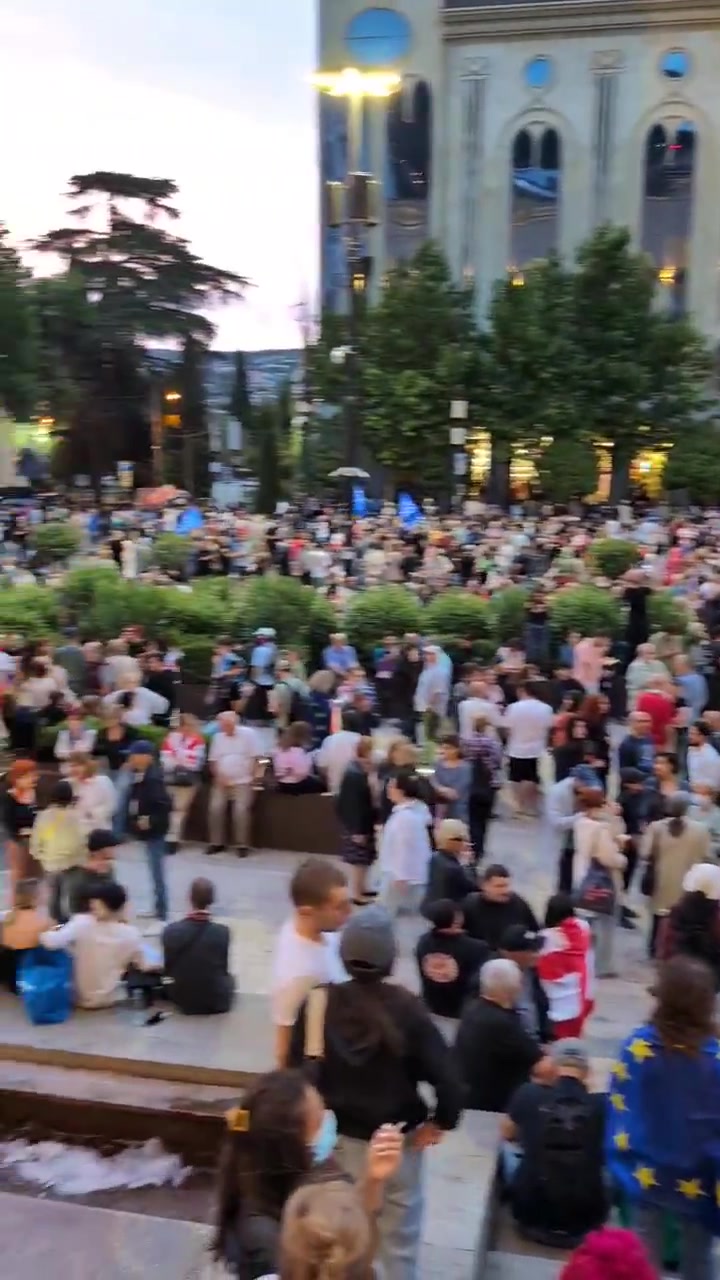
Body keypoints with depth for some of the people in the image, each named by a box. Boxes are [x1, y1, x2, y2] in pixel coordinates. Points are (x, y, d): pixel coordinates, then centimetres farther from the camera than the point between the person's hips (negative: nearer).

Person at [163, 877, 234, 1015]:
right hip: (217, 1003, -1)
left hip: (183, 1001, 1)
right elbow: (224, 968, -4)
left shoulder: (170, 931, -18)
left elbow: (168, 969, -4)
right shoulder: (222, 932, -20)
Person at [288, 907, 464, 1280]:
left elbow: (296, 1070, -9)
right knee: (400, 1237, 18)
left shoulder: (318, 1004, -16)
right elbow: (445, 1075, -24)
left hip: (340, 1138, 2)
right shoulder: (406, 1008, -22)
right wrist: (440, 1122, -6)